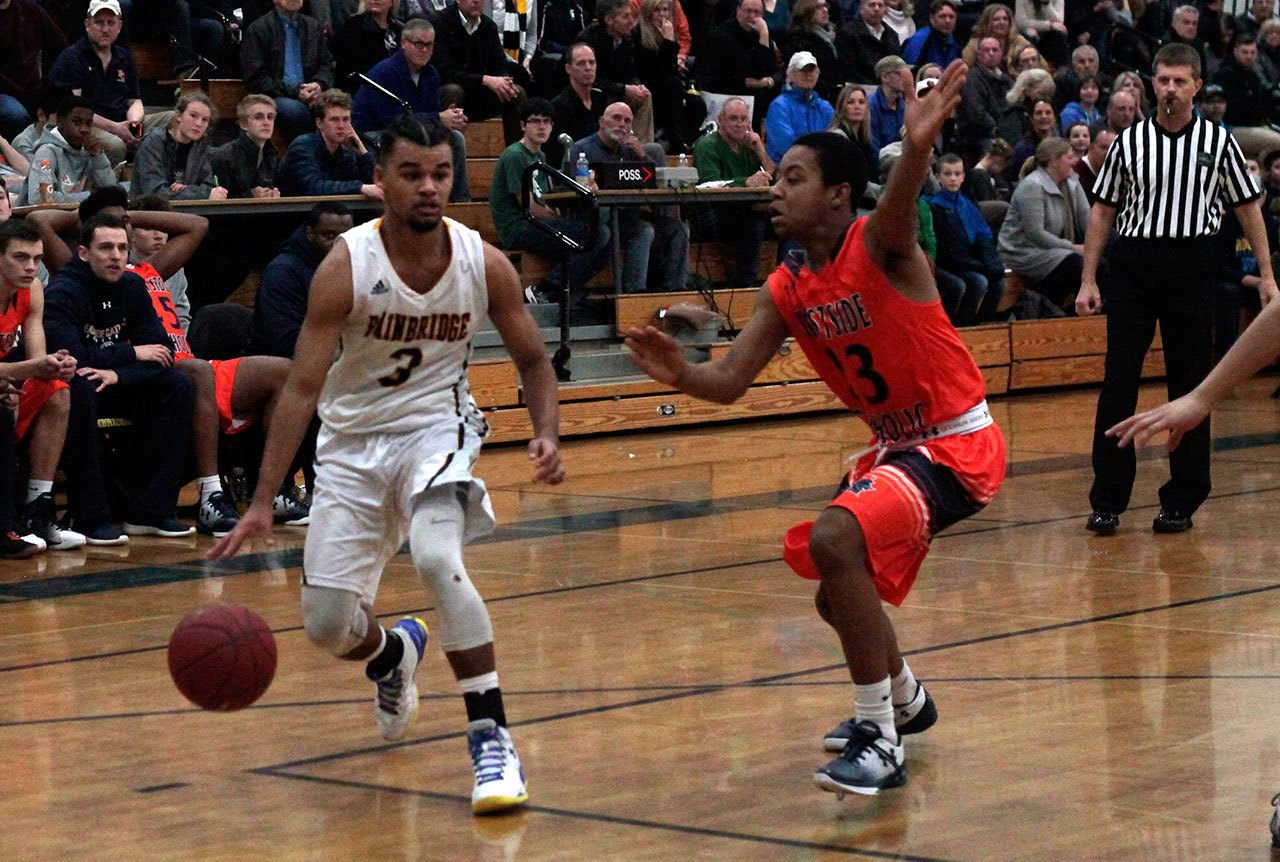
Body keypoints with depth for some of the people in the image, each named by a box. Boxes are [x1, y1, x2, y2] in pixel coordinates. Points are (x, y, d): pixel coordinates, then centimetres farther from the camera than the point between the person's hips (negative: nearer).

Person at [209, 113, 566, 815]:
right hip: (353, 441, 1)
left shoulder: (484, 263, -12)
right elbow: (302, 387, -20)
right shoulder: (346, 266, -19)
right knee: (326, 626, 0)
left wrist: (546, 434, -17)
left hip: (436, 427, -1)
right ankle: (393, 655, 39)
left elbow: (532, 360, 3)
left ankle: (491, 738, -24)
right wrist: (262, 502, -26)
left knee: (436, 559, -31)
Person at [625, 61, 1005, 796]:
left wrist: (917, 147, -65)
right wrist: (680, 373, -23)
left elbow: (900, 203, -42)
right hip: (897, 444, 9)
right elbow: (730, 382, -1)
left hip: (957, 443, -9)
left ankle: (881, 742, -20)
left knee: (836, 540, -28)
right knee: (839, 593, 20)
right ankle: (905, 701, 51)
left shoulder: (878, 245, -19)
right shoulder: (788, 291, 3)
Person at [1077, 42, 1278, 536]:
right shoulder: (1129, 142, 6)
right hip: (1133, 265, 0)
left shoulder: (1218, 141, 5)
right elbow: (1102, 211, 9)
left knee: (1190, 385, 3)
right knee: (1119, 382, -3)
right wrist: (1088, 281, 4)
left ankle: (1182, 503, 11)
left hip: (1192, 268, 0)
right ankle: (1107, 501, 1)